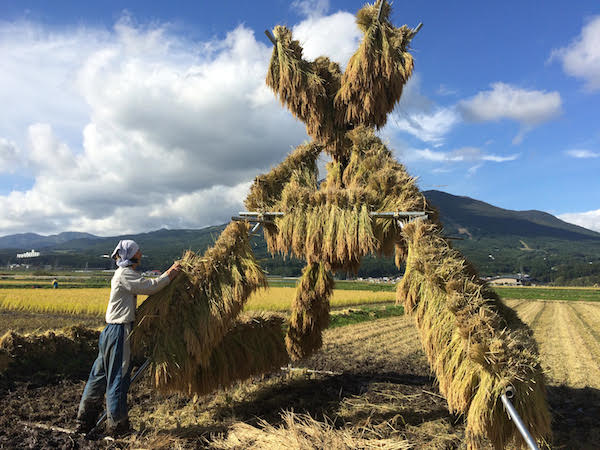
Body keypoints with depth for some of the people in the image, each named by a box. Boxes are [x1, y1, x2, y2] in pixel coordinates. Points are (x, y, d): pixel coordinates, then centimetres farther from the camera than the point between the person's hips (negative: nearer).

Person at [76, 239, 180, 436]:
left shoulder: (124, 273, 18)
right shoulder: (125, 274, -13)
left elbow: (146, 286, 15)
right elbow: (149, 287, -19)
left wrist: (168, 274, 13)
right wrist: (169, 276, -9)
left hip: (111, 331, 10)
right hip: (120, 332, -10)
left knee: (99, 376, 15)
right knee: (118, 378, 0)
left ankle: (84, 422, 25)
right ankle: (117, 426, 11)